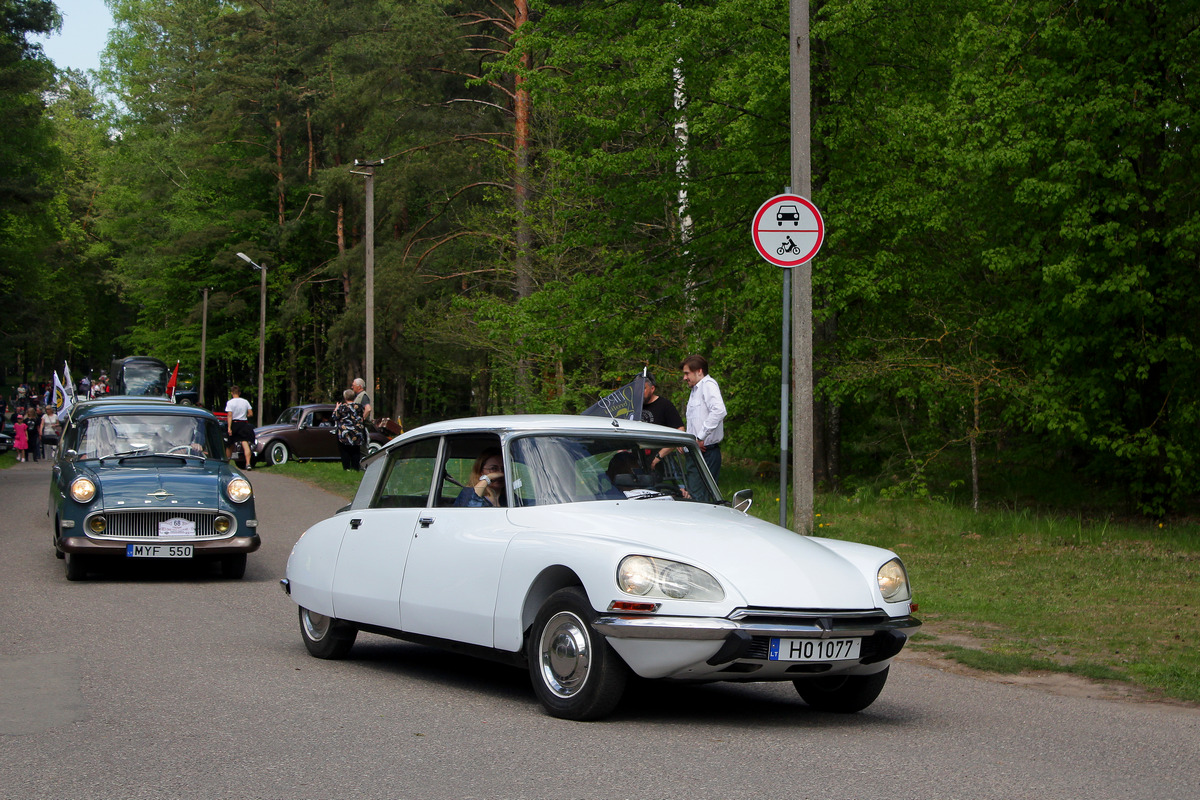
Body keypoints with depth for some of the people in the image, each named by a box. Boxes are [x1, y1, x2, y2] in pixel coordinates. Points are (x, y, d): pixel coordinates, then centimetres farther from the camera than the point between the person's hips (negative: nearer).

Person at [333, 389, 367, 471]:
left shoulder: (342, 407, -11)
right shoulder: (359, 407, 2)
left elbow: (335, 417, 0)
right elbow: (362, 418, 14)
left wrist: (336, 408, 14)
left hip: (345, 433, -4)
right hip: (357, 434, 4)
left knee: (345, 452, 5)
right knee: (356, 452, 11)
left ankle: (346, 468, 2)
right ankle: (356, 468, 11)